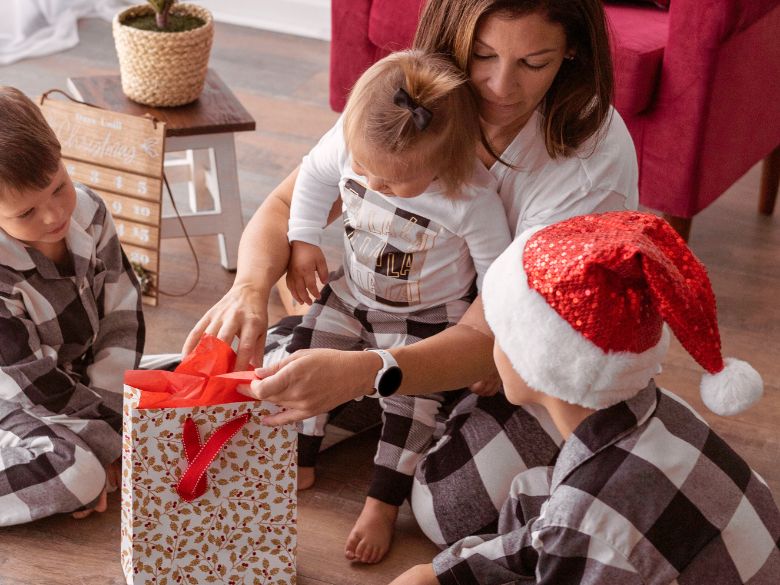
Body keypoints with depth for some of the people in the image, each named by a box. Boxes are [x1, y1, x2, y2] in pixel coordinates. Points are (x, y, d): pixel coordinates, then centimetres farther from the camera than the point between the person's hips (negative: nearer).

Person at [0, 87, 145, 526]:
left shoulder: (88, 211, -10)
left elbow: (121, 316, -4)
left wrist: (110, 408, -12)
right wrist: (111, 435, -18)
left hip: (82, 380, 7)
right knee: (73, 472, -34)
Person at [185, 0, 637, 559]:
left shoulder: (593, 158, -32)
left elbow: (489, 342, -36)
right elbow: (285, 205, -13)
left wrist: (355, 373, -52)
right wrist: (249, 288, -37)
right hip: (431, 314, 5)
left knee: (450, 505, -22)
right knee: (275, 373, -7)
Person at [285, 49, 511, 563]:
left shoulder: (472, 198, -36)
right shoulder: (350, 140, -25)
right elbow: (314, 176, 0)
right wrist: (304, 241, -4)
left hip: (429, 318, -4)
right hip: (352, 294, 5)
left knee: (411, 401, -10)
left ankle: (382, 505, 8)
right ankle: (299, 465, 21)